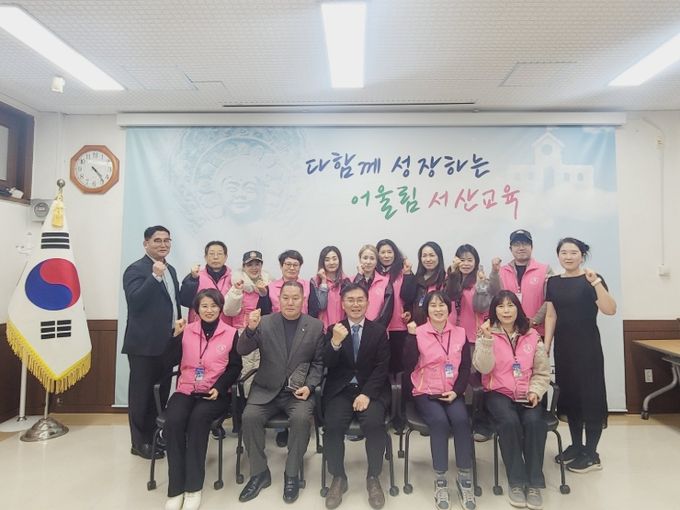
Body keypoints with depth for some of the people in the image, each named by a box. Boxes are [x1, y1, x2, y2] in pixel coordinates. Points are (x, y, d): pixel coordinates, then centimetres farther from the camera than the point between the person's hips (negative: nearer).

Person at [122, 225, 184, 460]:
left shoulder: (170, 270, 14)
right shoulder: (136, 269, -10)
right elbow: (135, 302, -23)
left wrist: (180, 321, 6)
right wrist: (155, 276, -29)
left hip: (168, 342, 8)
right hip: (145, 343, -8)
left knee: (162, 393, 16)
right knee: (141, 393, 5)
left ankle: (156, 436, 29)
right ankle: (140, 442, 18)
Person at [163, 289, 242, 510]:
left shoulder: (231, 333, 3)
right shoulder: (187, 331, 8)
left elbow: (235, 367, 2)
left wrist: (218, 388, -12)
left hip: (215, 393, -2)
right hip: (186, 390, 2)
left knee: (198, 419, -31)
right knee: (173, 421, -27)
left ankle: (193, 488, -19)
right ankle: (176, 489, -16)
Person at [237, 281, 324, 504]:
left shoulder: (316, 326, 2)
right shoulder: (265, 322, 2)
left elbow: (318, 362, 5)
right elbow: (242, 351, -6)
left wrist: (309, 386, -10)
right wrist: (250, 329, -25)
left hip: (299, 389, -1)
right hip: (267, 389, 1)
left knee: (301, 418, -28)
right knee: (249, 416, -23)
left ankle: (291, 474, -6)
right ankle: (259, 472, -3)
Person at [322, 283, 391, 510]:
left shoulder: (379, 331, 6)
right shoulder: (333, 330, 7)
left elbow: (382, 368, -1)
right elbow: (327, 365, -4)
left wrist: (367, 394, -16)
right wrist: (335, 342, -24)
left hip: (371, 390, 0)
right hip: (340, 390, 1)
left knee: (374, 423, -27)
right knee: (333, 425, -25)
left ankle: (373, 478, -4)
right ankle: (338, 478, -1)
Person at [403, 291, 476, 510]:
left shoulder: (460, 334, 6)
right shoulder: (418, 333, -3)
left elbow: (466, 368, 7)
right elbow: (408, 367, -12)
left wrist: (456, 391, -8)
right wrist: (412, 336, -19)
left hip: (452, 393, 2)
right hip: (425, 393, -2)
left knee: (461, 420, -27)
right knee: (440, 421, -29)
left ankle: (465, 477, -12)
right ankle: (440, 480, -14)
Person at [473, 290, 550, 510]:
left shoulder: (532, 335, 7)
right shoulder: (487, 333, 0)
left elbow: (542, 372, 12)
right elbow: (483, 368, -13)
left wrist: (535, 391, -6)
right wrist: (486, 339, -24)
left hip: (526, 394, 2)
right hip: (498, 393, -2)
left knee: (534, 422, -28)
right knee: (510, 422, -31)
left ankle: (534, 483, -12)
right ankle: (516, 482, -13)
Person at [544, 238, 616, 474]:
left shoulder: (591, 279, -7)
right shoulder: (554, 282, 7)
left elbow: (610, 310, -20)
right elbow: (550, 316, 8)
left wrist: (596, 282, -30)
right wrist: (545, 346, 3)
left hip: (587, 345, -5)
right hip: (563, 346, 5)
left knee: (590, 395, 1)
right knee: (569, 395, 12)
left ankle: (591, 454, 13)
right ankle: (576, 445, 27)